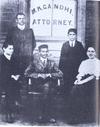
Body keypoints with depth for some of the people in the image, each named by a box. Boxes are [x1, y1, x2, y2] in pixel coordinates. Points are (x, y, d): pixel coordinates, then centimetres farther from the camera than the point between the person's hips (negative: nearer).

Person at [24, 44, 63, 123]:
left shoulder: (52, 63, 16)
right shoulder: (35, 62, 12)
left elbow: (60, 74, 6)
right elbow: (27, 73, 1)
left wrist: (49, 75, -11)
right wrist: (38, 75, -12)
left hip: (50, 84, 1)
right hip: (38, 84, -1)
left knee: (48, 87, -33)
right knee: (46, 87, -33)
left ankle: (44, 115, -27)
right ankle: (48, 115, -28)